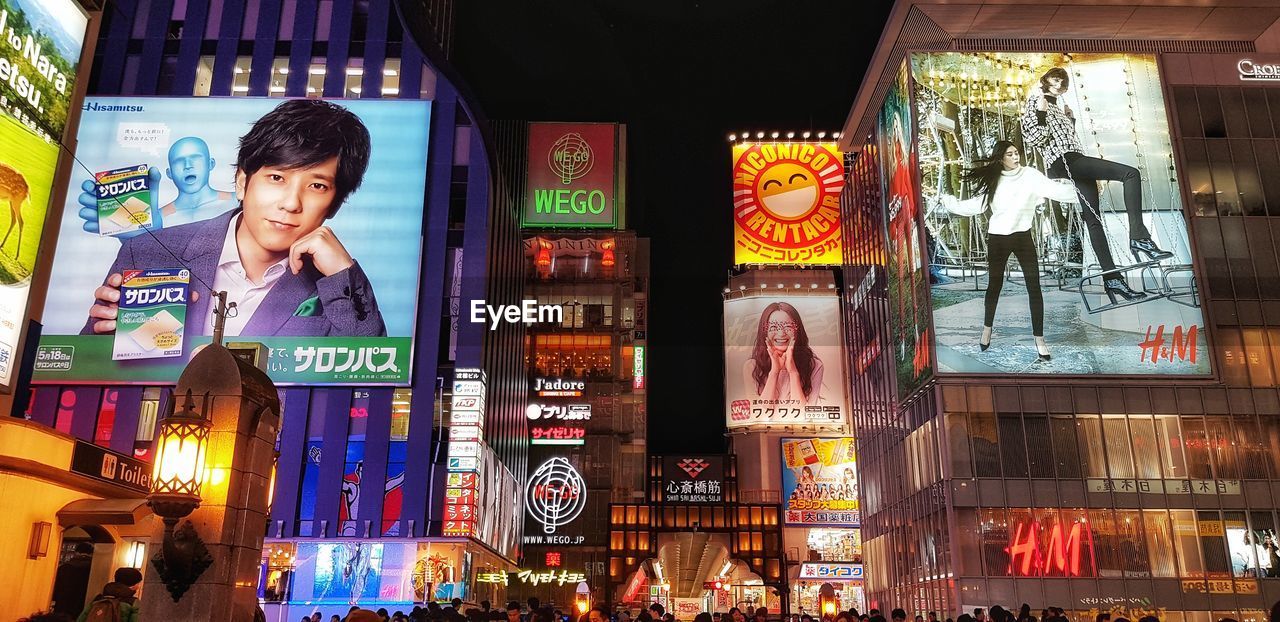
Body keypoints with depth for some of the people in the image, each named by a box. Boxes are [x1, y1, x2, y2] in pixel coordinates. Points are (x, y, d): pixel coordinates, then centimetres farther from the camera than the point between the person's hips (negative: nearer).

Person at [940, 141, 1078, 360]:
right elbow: (975, 205, 2)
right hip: (997, 238, 1)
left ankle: (1039, 338, 5)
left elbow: (1055, 190, -13)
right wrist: (949, 202, 0)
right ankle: (987, 329, 32)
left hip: (1023, 236, -1)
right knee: (994, 286, 13)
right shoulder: (992, 181, 1)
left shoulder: (1030, 175, -6)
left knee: (1034, 287, -3)